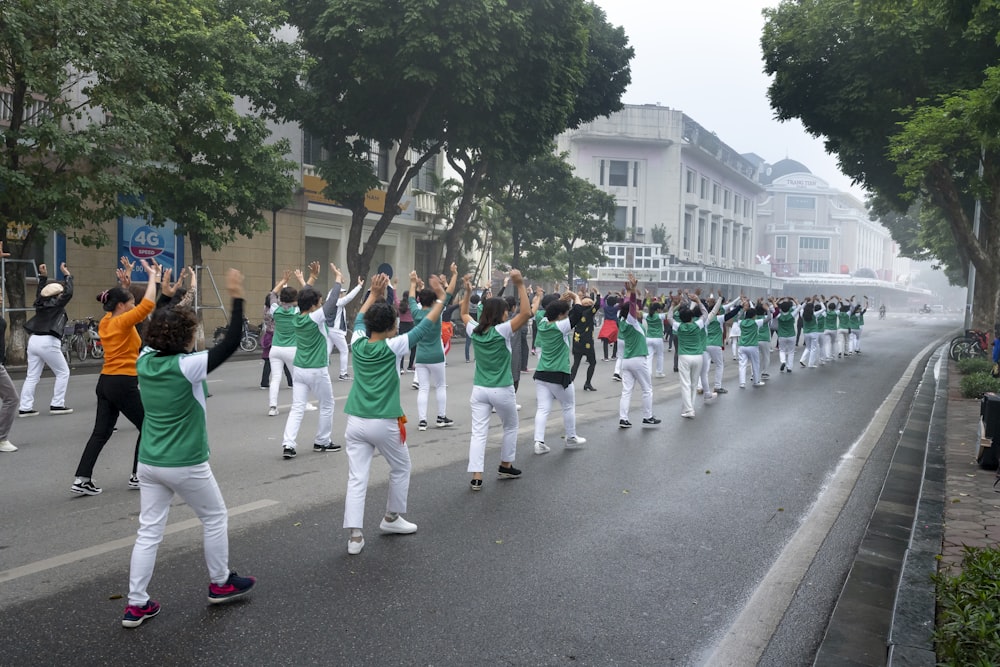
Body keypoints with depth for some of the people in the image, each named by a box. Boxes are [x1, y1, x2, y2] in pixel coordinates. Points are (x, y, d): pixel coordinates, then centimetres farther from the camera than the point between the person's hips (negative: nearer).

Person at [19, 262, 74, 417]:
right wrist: (67, 274, -4)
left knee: (32, 376, 9)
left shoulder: (41, 303, 14)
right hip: (48, 342, -8)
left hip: (34, 340, 8)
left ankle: (24, 408, 5)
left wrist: (43, 276, 34)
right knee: (63, 372, 5)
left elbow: (41, 292, 34)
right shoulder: (56, 304, -5)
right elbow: (69, 292, -12)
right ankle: (57, 405, 1)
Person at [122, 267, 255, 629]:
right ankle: (220, 583, 30)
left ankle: (136, 604, 14)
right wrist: (237, 297, -19)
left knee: (149, 531, 11)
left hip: (149, 463, 6)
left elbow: (159, 328, 20)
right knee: (215, 518, 16)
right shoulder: (186, 367, -21)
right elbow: (231, 343, -21)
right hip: (186, 465, -6)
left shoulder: (144, 362, -1)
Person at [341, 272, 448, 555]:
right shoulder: (393, 347, -10)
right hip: (385, 423, -4)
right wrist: (441, 299, 2)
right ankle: (391, 518, 32)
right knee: (401, 469, 21)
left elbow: (360, 317, 23)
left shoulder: (358, 344, 2)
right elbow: (425, 327, -5)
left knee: (357, 479, 0)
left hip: (356, 422, 4)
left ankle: (355, 535, -6)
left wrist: (374, 293, 26)